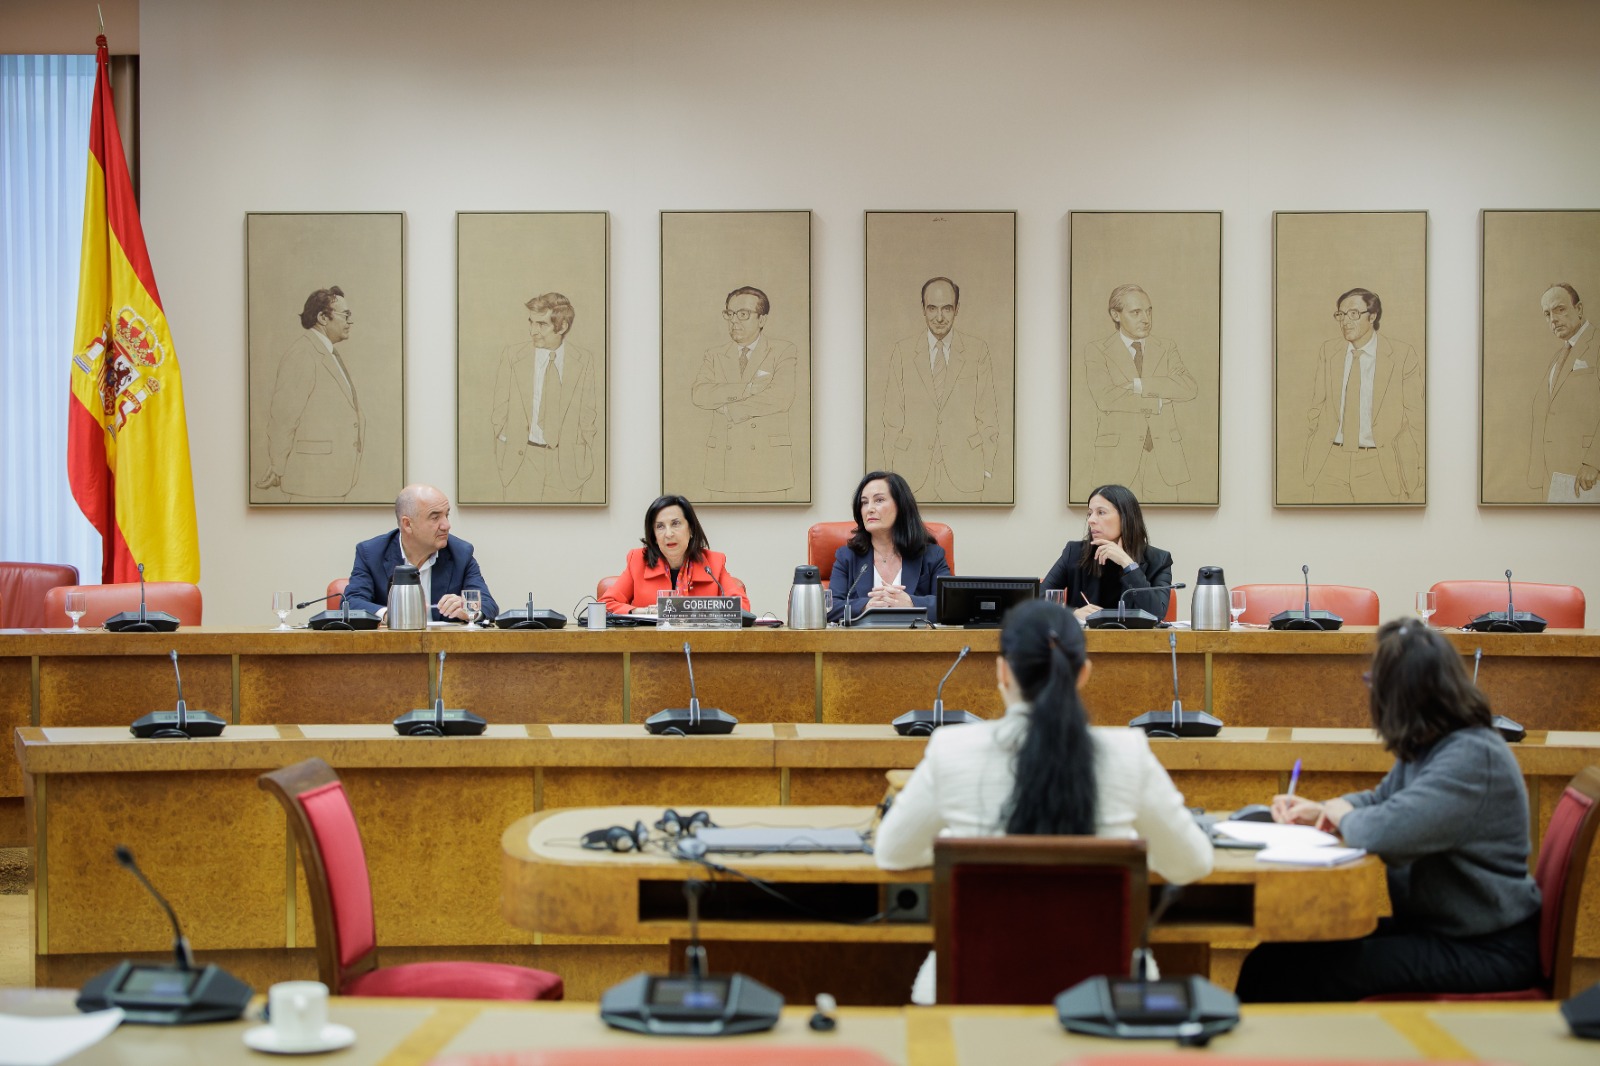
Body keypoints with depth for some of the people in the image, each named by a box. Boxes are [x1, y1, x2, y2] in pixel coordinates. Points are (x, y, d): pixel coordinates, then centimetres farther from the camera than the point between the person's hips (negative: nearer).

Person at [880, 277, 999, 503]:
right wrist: (891, 470, 1)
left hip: (964, 474, 0)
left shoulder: (978, 351, 5)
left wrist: (986, 468, 0)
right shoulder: (902, 353, 6)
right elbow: (892, 418, 6)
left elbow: (987, 414, 5)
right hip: (913, 472, 0)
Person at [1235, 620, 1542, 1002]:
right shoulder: (1431, 748, 11)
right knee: (1273, 959, -2)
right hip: (1432, 925, 10)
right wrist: (1316, 810, 10)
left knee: (1291, 975, -19)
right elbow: (1380, 799, 30)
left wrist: (1343, 816, -9)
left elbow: (1387, 832, -33)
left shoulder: (1473, 757, -22)